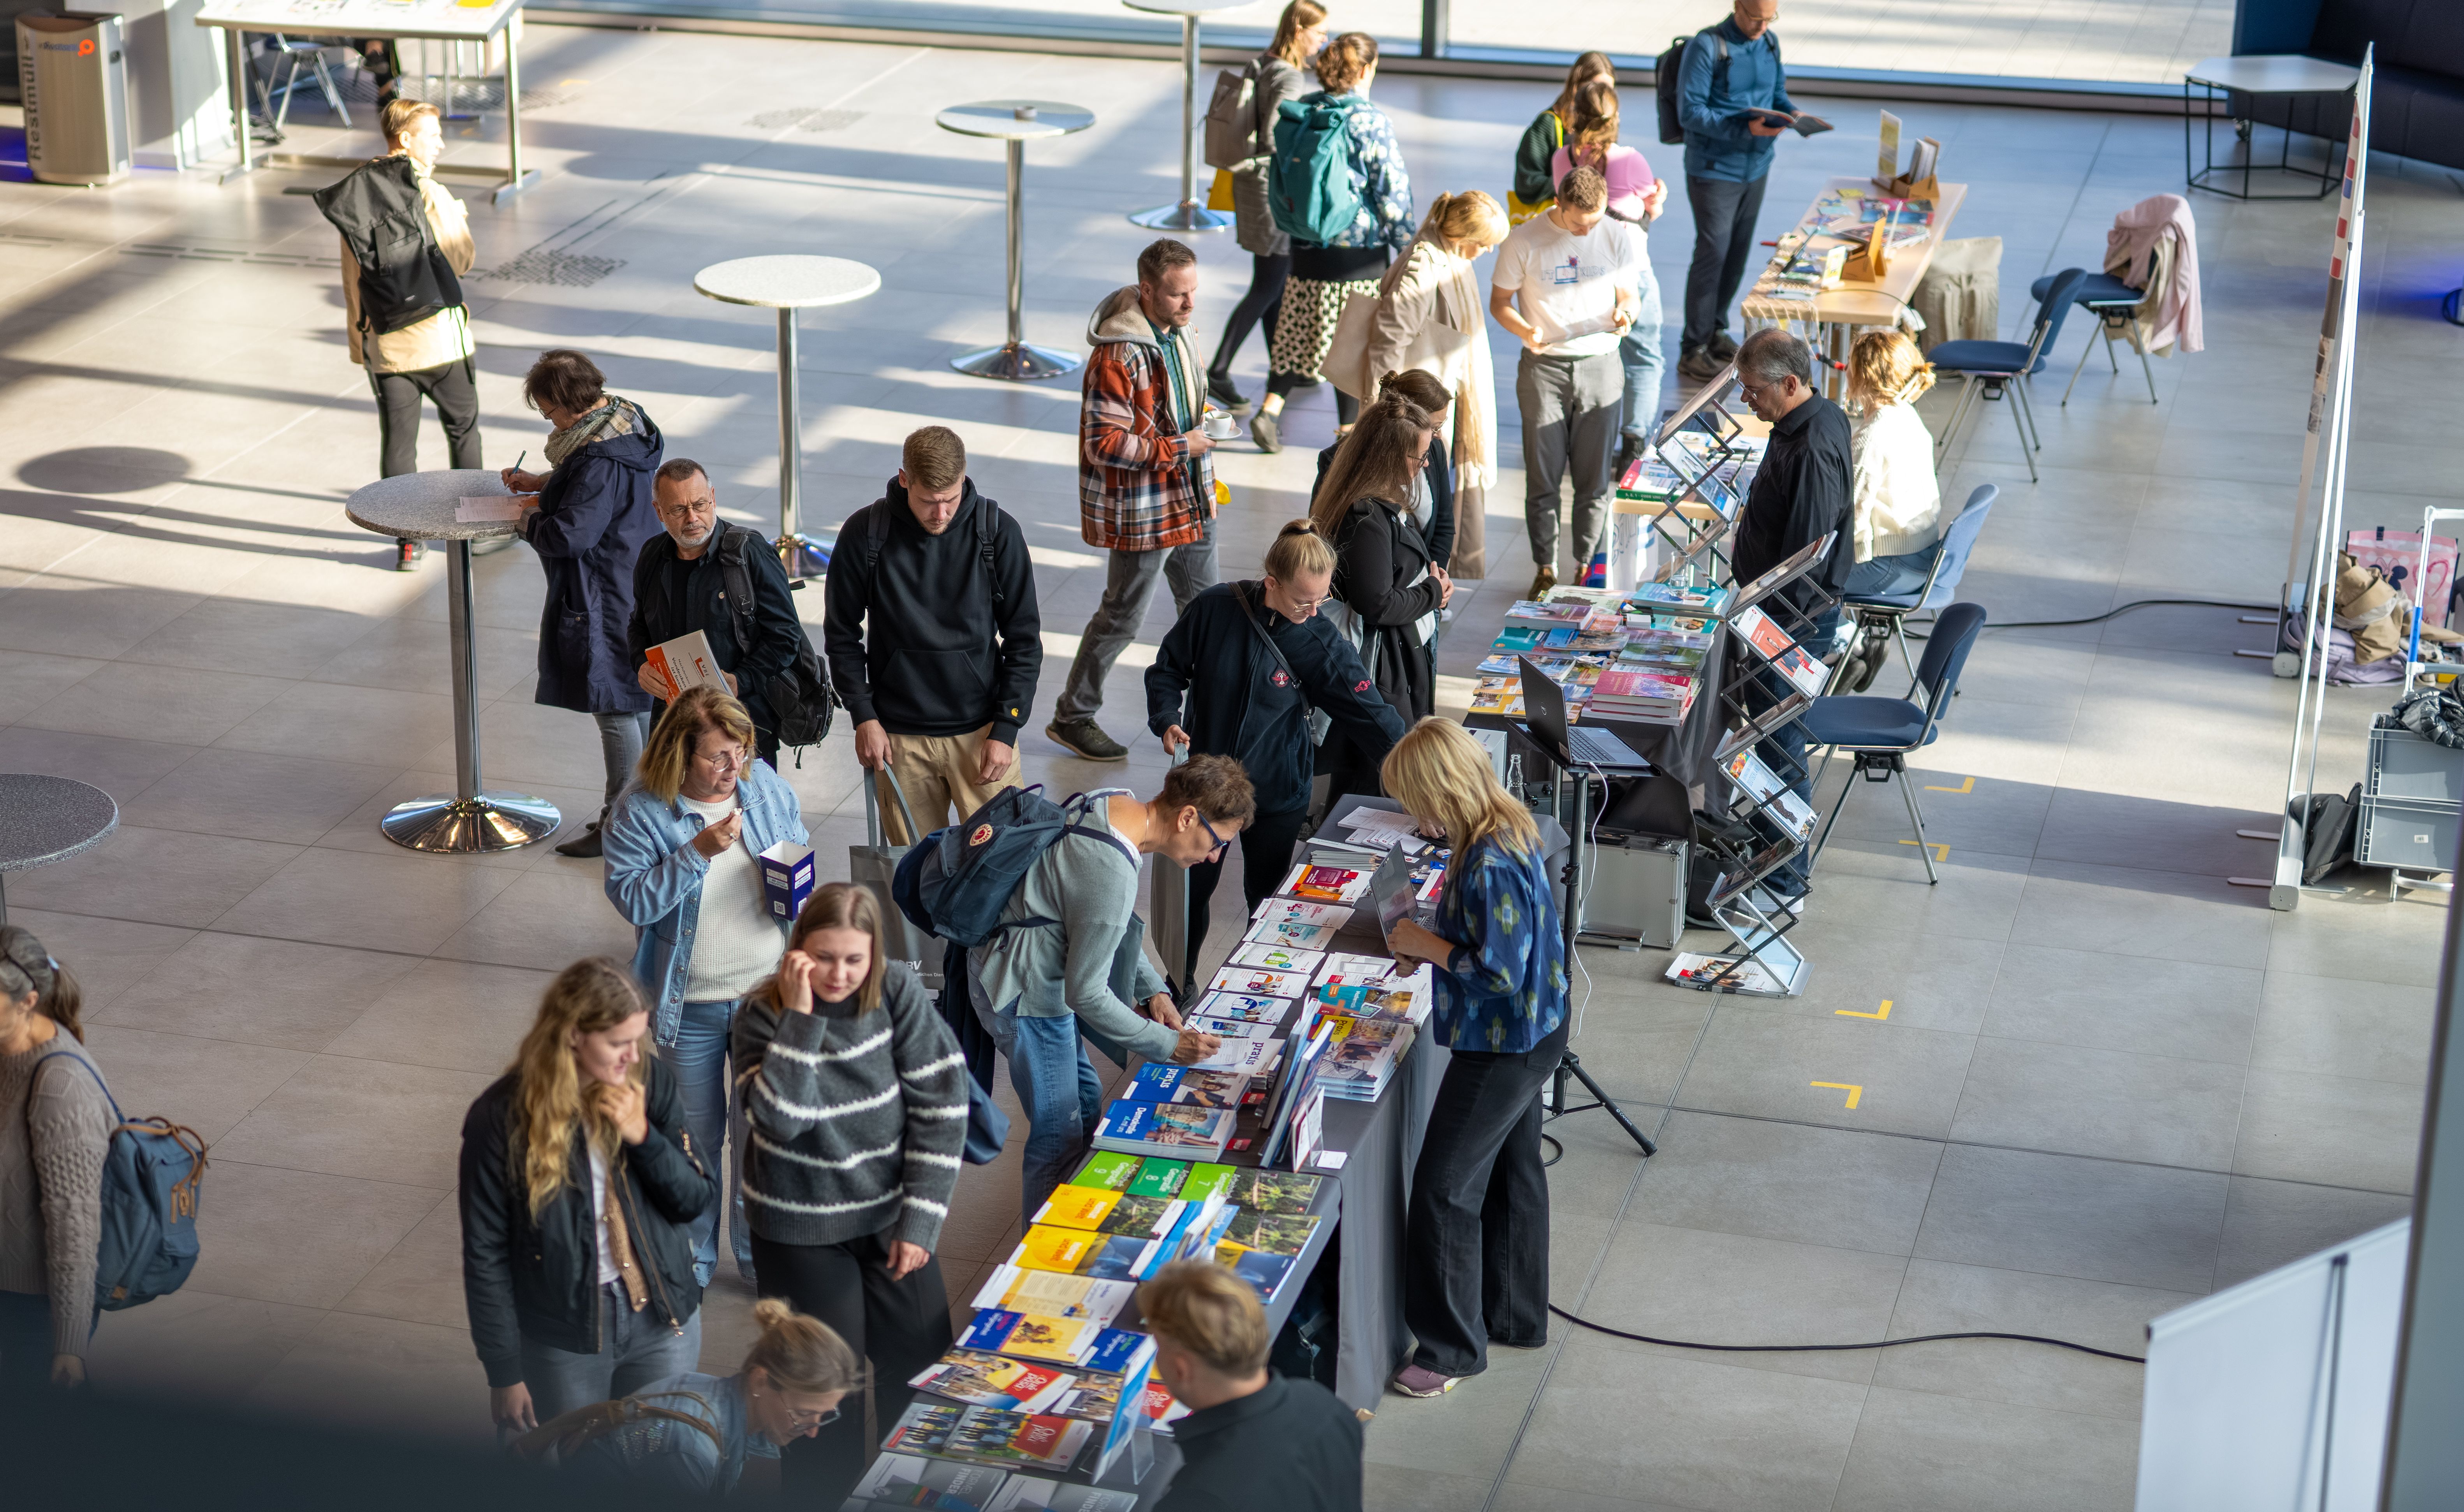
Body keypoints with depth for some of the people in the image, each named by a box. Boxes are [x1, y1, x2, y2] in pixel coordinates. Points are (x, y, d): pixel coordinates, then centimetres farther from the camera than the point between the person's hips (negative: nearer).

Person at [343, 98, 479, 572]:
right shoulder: (431, 196, -17)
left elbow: (351, 275, 6)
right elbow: (462, 261, -12)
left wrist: (357, 338, 15)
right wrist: (460, 219, 6)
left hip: (385, 344, 4)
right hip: (438, 335, -4)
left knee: (397, 439, 8)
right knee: (463, 428, 14)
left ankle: (408, 539, 11)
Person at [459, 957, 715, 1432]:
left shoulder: (651, 1081, -8)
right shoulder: (503, 1117, -17)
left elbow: (699, 1199, -3)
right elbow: (485, 1254, -10)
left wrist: (642, 1136, -20)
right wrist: (504, 1373, -6)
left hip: (662, 1321, 3)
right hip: (563, 1340, -2)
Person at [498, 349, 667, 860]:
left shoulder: (600, 462, -28)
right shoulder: (623, 422, 4)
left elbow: (570, 535, -30)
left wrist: (530, 517, -12)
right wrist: (544, 482, 13)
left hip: (605, 602, -11)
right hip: (635, 583, 11)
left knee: (614, 707, 0)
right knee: (639, 700, 19)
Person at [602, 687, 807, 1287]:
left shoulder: (766, 785, -4)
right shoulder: (641, 811, -14)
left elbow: (800, 847, 11)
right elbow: (630, 898, -19)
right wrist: (698, 851, -29)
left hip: (768, 993, 2)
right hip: (690, 1006, -2)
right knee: (697, 1138, 14)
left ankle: (760, 1254, 29)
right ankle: (694, 1256, 33)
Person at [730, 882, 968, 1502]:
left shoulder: (898, 991, -11)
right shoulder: (763, 1015, -14)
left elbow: (941, 1106, -10)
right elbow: (782, 1119, -27)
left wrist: (921, 1219, -12)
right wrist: (800, 1018, -31)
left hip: (890, 1214, 2)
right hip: (801, 1229, -2)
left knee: (922, 1368, 9)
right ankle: (825, 1496, 24)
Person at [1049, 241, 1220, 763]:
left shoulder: (1177, 332, 3)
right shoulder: (1118, 356, -26)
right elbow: (1105, 444, -27)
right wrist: (1179, 448, -23)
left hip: (1191, 499, 8)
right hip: (1142, 511, -8)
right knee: (1121, 617, 5)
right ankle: (1072, 718, 21)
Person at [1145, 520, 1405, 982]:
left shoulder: (1320, 643, -16)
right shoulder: (1216, 609, -15)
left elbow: (1371, 714, -14)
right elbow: (1168, 669, -1)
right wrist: (1166, 720, -18)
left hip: (1276, 795, -1)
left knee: (1267, 898, 13)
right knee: (1191, 889, 14)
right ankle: (1179, 987, 35)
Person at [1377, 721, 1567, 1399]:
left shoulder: (1489, 868, -31)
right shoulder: (1510, 830, 0)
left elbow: (1499, 974, -28)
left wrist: (1427, 946, -16)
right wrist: (1429, 947, 4)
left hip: (1500, 1051, -10)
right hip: (1529, 1037, 10)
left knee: (1443, 1189, 0)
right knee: (1511, 1172, 22)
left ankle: (1451, 1348, 10)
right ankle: (1515, 1317, 38)